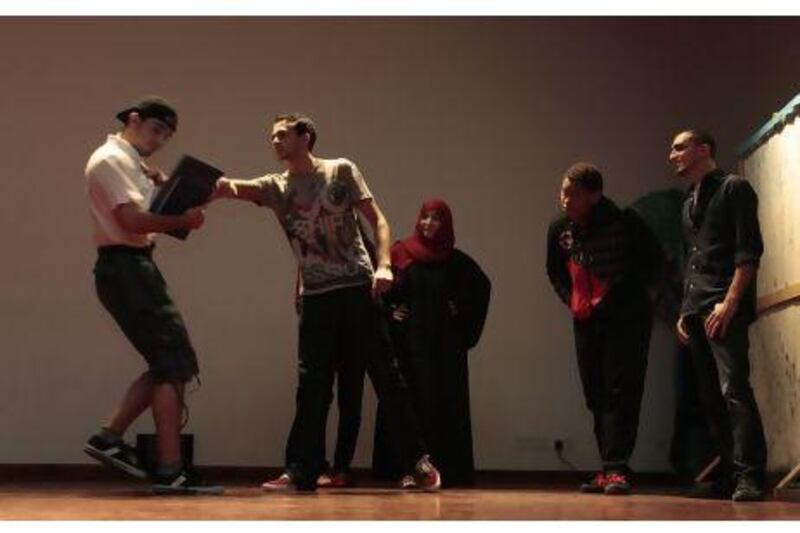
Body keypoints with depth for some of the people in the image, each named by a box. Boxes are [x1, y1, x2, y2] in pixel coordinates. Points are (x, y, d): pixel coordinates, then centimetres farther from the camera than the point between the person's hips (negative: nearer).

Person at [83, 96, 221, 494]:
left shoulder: (129, 163, 23)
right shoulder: (112, 160, -9)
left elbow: (143, 215, 19)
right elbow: (132, 220, -20)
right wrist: (183, 220, -15)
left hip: (133, 269, 10)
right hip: (125, 267, -10)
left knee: (168, 364, 10)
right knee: (174, 364, -11)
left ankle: (109, 438, 11)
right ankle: (170, 472, -10)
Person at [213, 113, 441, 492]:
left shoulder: (341, 171, 4)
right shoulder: (275, 187, 9)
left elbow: (377, 220, 1)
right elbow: (237, 188, -10)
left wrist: (384, 264, -15)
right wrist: (222, 186, -35)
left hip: (358, 289, -3)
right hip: (315, 297, 3)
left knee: (388, 378, -1)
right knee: (311, 387, 3)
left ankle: (418, 462, 7)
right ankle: (301, 471, 7)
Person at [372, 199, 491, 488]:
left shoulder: (457, 261, 5)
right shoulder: (400, 254, 3)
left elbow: (482, 287, 18)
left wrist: (465, 321, 9)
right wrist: (389, 312, -2)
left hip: (445, 347, 1)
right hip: (408, 344, 0)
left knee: (445, 404, 0)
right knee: (406, 403, -3)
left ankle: (445, 467, 3)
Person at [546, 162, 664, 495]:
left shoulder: (624, 223, -14)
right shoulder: (559, 230, 2)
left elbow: (654, 260, -6)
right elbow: (555, 271, 18)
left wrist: (626, 294, -14)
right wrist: (570, 298, 3)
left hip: (627, 318, -6)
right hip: (586, 320, 6)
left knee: (621, 392, -12)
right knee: (595, 396, 7)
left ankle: (616, 468, -15)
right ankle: (610, 468, 15)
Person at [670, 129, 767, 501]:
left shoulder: (733, 188, 1)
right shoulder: (689, 204, 24)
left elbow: (749, 251, -9)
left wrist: (730, 302, -17)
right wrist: (685, 311, 17)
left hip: (725, 308, -8)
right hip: (697, 312, 8)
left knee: (733, 388, -18)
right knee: (711, 397, 5)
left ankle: (749, 477, -18)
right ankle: (728, 476, 9)